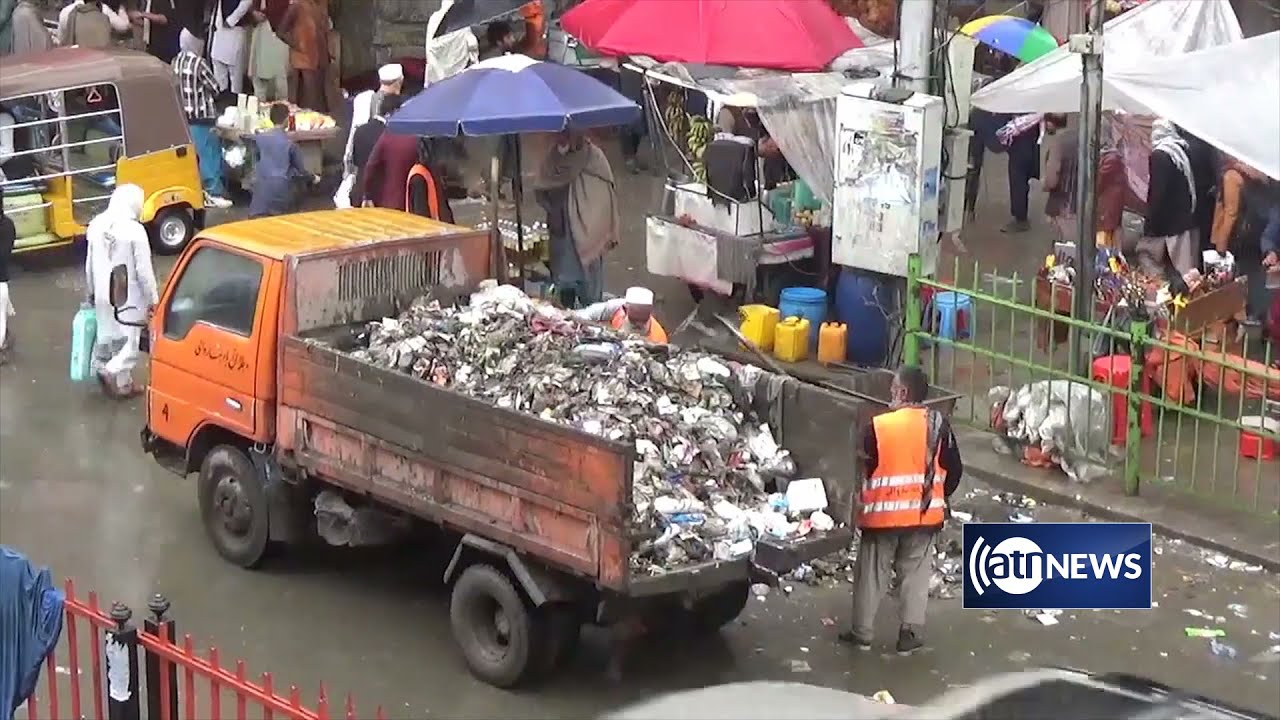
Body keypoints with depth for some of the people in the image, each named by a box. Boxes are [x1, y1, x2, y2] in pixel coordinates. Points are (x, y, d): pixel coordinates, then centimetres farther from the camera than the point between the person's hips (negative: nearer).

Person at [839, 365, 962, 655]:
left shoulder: (878, 426, -15)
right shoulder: (938, 424, -5)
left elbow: (866, 468, -6)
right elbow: (954, 469, 1)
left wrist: (863, 500, 12)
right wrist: (939, 497, 18)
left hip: (882, 512, -2)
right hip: (923, 513, 2)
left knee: (872, 574, 11)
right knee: (915, 572, 14)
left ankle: (862, 633, 19)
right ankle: (911, 633, 13)